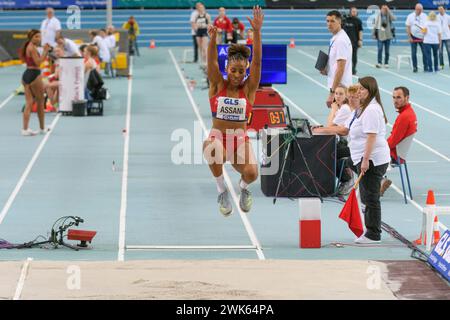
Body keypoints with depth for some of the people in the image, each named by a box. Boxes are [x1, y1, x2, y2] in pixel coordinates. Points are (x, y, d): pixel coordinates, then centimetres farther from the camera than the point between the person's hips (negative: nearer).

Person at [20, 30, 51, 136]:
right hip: (34, 75, -9)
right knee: (40, 102, 7)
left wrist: (45, 51, 16)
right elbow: (38, 62, -19)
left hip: (26, 75, 9)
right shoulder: (33, 48, -13)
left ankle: (25, 128, -6)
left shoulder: (28, 47, 16)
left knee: (29, 103, 4)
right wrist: (45, 51, -16)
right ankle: (42, 128, 18)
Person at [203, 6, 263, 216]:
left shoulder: (249, 88, -1)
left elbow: (257, 62, -13)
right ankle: (222, 191, -12)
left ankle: (243, 187, 14)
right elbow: (212, 61, -17)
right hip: (218, 138, -1)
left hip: (240, 141, 1)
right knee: (213, 149, -37)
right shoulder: (218, 85, -1)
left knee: (251, 173, -26)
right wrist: (213, 39, -37)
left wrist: (257, 32, -26)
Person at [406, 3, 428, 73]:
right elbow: (408, 27, 1)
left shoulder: (425, 16, 2)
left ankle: (425, 67, 4)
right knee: (413, 53, -2)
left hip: (422, 37, 1)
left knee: (425, 52, -3)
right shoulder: (410, 16, 0)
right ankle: (414, 67, 6)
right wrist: (409, 37, -7)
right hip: (414, 37, -1)